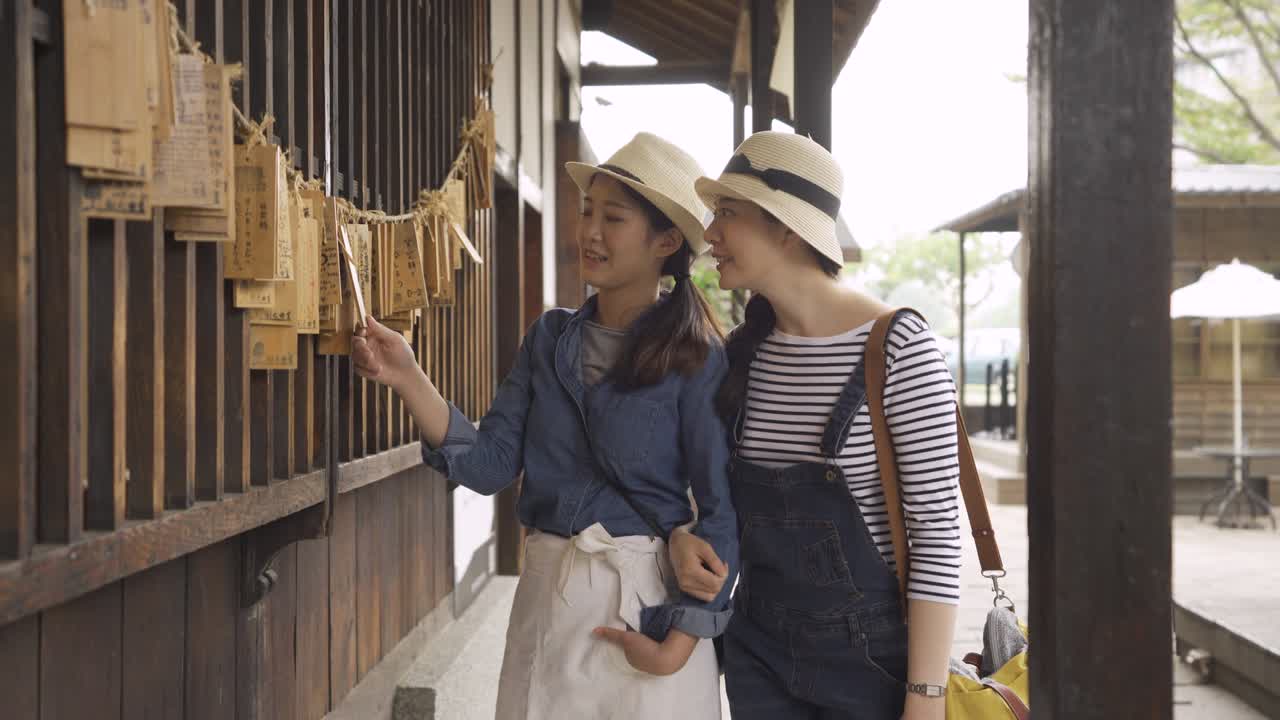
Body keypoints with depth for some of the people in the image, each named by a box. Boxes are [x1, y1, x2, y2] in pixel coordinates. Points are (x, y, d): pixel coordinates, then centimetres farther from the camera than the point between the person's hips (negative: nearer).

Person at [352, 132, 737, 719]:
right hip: (547, 598, 5)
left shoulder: (695, 360, -10)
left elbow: (721, 510, -9)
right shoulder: (549, 340, 5)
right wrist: (408, 380, -13)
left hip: (647, 601, -4)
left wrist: (680, 644, -13)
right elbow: (490, 464, -1)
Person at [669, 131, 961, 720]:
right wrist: (685, 539, -6)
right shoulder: (741, 352, 2)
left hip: (869, 654, -5)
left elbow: (937, 528, -15)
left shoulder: (899, 349, -15)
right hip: (758, 648, 5)